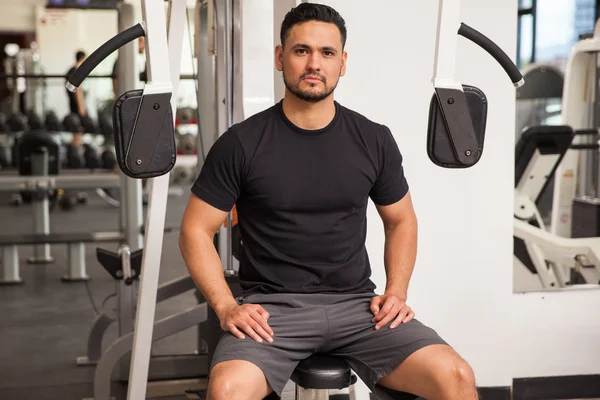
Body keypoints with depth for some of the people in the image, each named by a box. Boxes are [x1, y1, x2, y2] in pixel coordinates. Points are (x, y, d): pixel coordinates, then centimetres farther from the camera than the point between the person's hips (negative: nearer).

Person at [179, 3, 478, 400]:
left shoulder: (374, 140, 4)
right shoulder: (242, 143, -3)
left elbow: (401, 221, 17)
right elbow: (196, 230, 2)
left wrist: (396, 292, 1)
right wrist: (226, 307, -11)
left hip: (356, 303, 2)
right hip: (272, 306, -2)